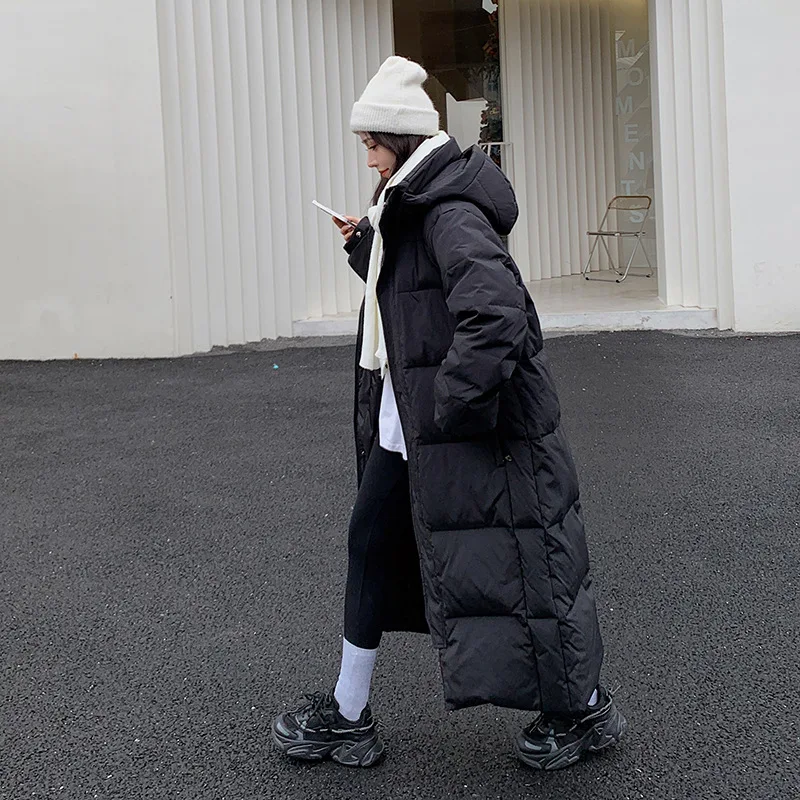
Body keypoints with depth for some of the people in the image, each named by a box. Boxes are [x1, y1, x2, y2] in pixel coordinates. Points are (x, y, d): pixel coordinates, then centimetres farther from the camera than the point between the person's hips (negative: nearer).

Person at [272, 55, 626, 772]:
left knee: (500, 565, 0)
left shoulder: (451, 212, -21)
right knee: (372, 548, 14)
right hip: (403, 427, 10)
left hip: (471, 430, -10)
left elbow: (495, 315, -32)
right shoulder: (407, 206, 11)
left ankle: (586, 711, 19)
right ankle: (347, 717, 25)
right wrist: (366, 247, 9)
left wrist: (454, 406, -26)